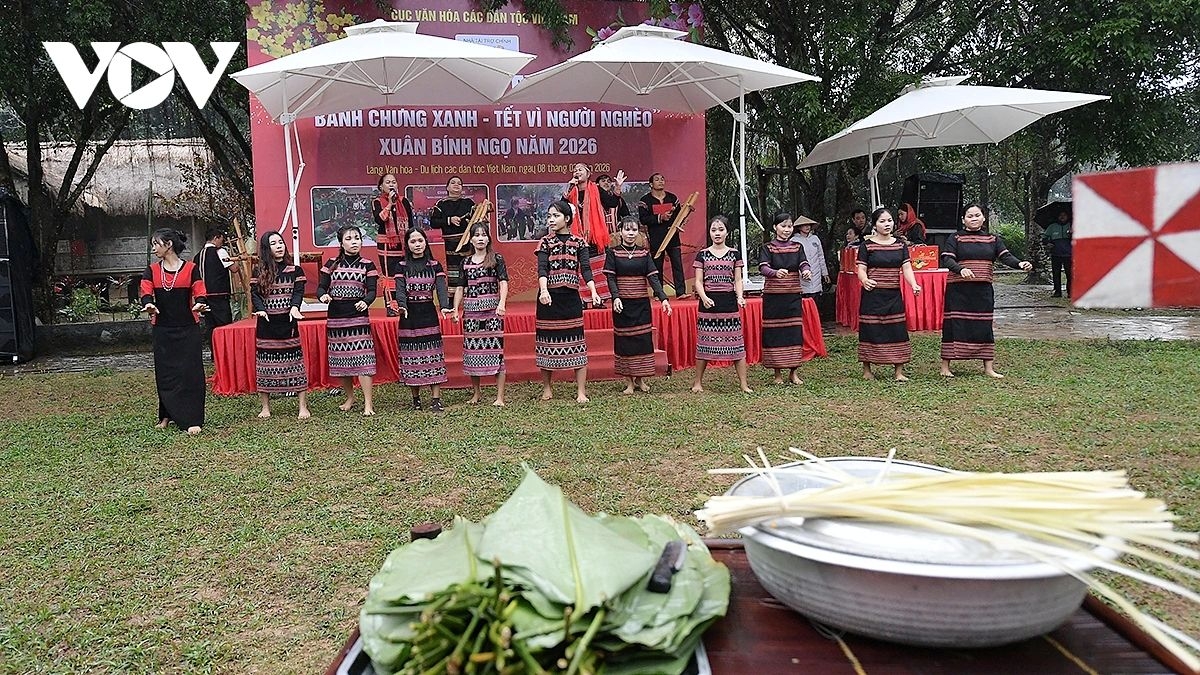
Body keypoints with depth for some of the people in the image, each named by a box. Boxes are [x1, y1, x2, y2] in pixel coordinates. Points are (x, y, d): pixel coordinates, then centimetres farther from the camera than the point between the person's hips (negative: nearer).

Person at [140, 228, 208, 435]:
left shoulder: (191, 269, 0)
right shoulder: (152, 271, 7)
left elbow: (199, 293, -9)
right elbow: (146, 293, -7)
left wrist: (199, 304, -32)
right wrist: (148, 305, -29)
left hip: (188, 330, -3)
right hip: (163, 330, 3)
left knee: (190, 372, -5)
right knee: (165, 373, 7)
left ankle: (192, 419, -2)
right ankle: (167, 415, 20)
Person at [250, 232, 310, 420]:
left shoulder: (295, 270, 6)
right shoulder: (259, 273, 7)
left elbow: (298, 291, -4)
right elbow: (255, 294, 0)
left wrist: (294, 307, -24)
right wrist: (261, 310, -20)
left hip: (288, 324, -1)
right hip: (266, 325, 1)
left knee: (296, 363, -2)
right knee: (264, 365, 5)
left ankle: (303, 407, 4)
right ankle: (265, 408, 17)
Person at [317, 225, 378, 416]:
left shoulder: (367, 265, 3)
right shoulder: (331, 264, 8)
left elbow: (372, 291, -5)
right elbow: (321, 287, 5)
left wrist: (365, 302, -27)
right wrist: (323, 296, -18)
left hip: (358, 317, -3)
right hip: (335, 318, 3)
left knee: (362, 359, -10)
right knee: (340, 360, 9)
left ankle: (368, 403, -6)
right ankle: (349, 398, 26)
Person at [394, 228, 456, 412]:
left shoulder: (434, 265, 4)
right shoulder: (402, 267, 3)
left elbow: (441, 288, -9)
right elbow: (400, 290, -10)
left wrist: (445, 307, -27)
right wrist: (402, 306, -30)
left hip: (429, 315, 0)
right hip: (409, 316, 0)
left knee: (433, 356, -3)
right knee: (411, 357, 3)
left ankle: (435, 399, -1)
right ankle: (415, 398, 15)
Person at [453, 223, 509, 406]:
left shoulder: (496, 258, 2)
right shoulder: (465, 262, 12)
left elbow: (503, 282, -8)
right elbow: (460, 287, 13)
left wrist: (502, 304, -23)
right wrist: (455, 309, 4)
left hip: (492, 309, -4)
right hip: (471, 310, 4)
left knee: (495, 349, -6)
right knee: (472, 349, 6)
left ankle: (500, 396, -3)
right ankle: (476, 392, 21)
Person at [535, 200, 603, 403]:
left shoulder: (579, 242, 5)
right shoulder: (545, 242, 3)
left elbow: (585, 269, -4)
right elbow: (542, 269, -10)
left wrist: (593, 292, -19)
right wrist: (544, 291, -28)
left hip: (571, 297, 0)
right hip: (549, 298, 0)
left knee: (577, 343, -1)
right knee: (547, 341, 5)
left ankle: (581, 391, 4)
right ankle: (547, 388, 18)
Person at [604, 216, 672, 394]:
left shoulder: (644, 253, 6)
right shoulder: (613, 252, 0)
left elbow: (653, 277, -1)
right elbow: (610, 277, -7)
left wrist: (663, 298, -13)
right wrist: (616, 297, -23)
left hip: (642, 303, 2)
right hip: (622, 304, -2)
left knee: (643, 340, 3)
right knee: (624, 341, 2)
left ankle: (641, 379, 16)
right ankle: (630, 382, 10)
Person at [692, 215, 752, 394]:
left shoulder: (735, 254, 8)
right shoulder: (702, 255, 6)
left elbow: (738, 280, 7)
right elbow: (698, 281, 3)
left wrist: (740, 297, -10)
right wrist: (704, 297, -15)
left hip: (729, 304, 0)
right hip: (708, 303, 0)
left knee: (736, 343, 0)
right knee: (704, 343, 3)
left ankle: (744, 384, 5)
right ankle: (698, 382, 16)